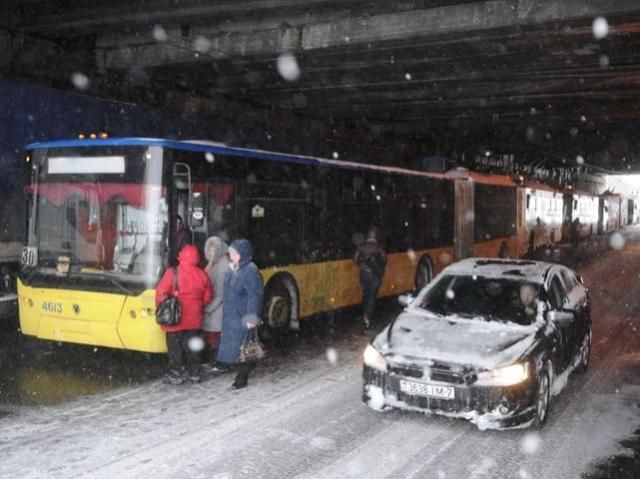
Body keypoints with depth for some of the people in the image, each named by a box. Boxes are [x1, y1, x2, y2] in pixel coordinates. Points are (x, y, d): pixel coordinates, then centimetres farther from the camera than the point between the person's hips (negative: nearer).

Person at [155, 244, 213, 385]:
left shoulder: (172, 273, -14)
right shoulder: (202, 275, -2)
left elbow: (161, 293, -14)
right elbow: (207, 297, 6)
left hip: (175, 319, -4)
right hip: (194, 319, 4)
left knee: (175, 348, 7)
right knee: (193, 347, 15)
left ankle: (175, 376, 10)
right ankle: (194, 374, 21)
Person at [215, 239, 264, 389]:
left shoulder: (251, 271, -17)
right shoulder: (234, 270, 10)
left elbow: (255, 297, -20)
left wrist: (252, 318, -23)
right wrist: (226, 312, 19)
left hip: (243, 318, -9)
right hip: (231, 316, 9)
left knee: (242, 347, -2)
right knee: (231, 345, 13)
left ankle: (242, 377, 7)